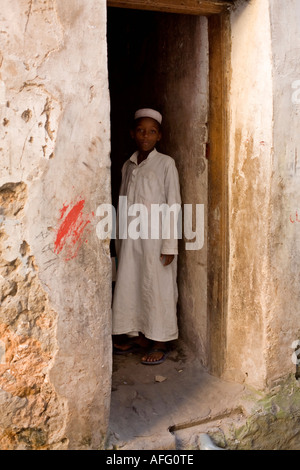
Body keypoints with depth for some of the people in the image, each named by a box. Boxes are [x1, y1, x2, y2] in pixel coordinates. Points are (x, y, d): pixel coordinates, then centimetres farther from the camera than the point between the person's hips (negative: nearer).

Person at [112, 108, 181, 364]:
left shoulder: (165, 163, -3)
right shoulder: (128, 166, 13)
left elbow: (173, 204, -7)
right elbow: (123, 204, 15)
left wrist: (170, 245, -12)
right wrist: (119, 241, 13)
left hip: (155, 237, -5)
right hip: (130, 237, 5)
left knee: (157, 288, 1)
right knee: (128, 285, 8)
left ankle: (160, 341, 13)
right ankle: (137, 335, 24)